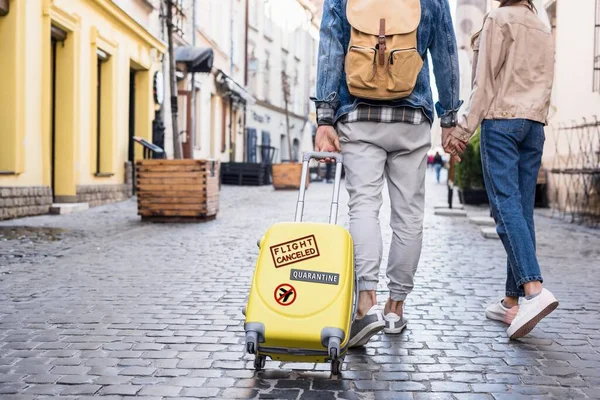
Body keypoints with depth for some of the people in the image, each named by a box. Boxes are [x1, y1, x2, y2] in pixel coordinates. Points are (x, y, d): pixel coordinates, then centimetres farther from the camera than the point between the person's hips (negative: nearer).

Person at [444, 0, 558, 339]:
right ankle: (512, 301, 4)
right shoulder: (545, 31, 20)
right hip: (535, 124, 7)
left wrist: (463, 129, -6)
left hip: (502, 119, -6)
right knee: (524, 209, 2)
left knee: (506, 205, -14)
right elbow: (546, 87, 20)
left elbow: (486, 82, -7)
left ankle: (534, 289, -29)